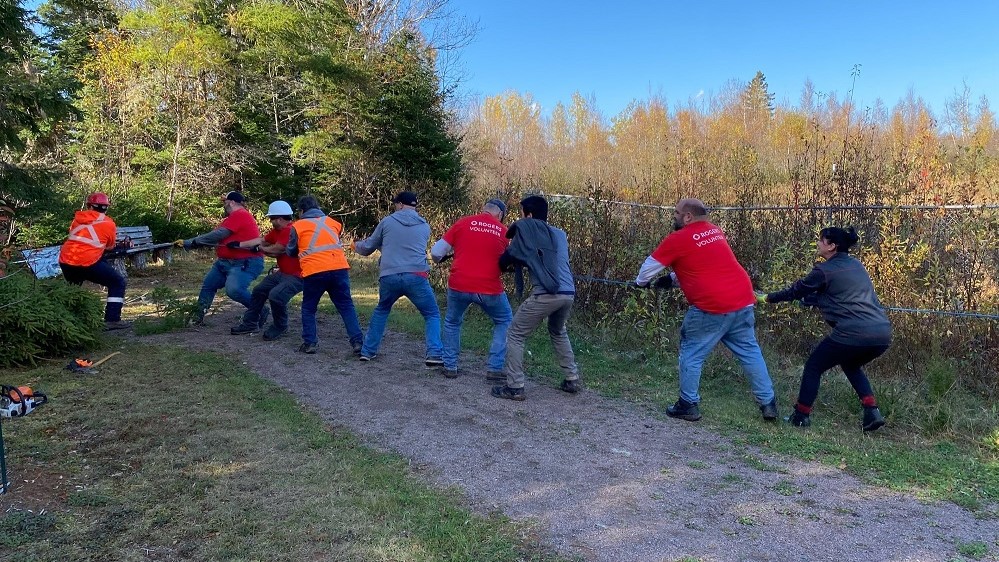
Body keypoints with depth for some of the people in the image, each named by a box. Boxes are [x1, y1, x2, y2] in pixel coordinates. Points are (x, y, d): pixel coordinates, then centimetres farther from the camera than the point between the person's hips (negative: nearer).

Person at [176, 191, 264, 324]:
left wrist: (191, 241, -9)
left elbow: (217, 235, -20)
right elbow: (215, 237, 13)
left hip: (246, 263, -11)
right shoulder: (232, 218, 17)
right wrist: (186, 243, 8)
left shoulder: (240, 214, -16)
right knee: (207, 286, 18)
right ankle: (198, 318, 30)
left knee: (233, 290, -32)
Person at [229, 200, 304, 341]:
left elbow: (276, 251, -20)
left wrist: (260, 249, 0)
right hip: (282, 273, 11)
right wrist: (239, 244, 12)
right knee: (259, 290, 15)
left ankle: (280, 327, -1)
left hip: (297, 276, -11)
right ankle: (250, 323, 27)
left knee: (275, 296, -27)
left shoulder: (291, 231, -24)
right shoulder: (277, 230, 7)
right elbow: (261, 241, 14)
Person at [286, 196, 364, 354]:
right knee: (346, 306, 7)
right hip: (339, 269, 2)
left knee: (308, 308, 15)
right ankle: (357, 342, -1)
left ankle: (310, 343, 11)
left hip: (314, 272, -2)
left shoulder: (298, 226, 10)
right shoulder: (333, 222, 19)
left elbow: (291, 251, 20)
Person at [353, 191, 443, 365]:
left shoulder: (387, 222, 8)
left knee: (381, 311, 27)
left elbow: (368, 247, 17)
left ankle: (368, 351, 28)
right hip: (416, 277, -1)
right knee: (432, 314, 11)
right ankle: (435, 354, -6)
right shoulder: (425, 226, 12)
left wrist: (356, 245, 42)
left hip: (389, 277, 1)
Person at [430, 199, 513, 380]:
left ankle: (450, 366, 26)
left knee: (452, 322, 26)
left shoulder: (463, 223, 2)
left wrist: (440, 260, 25)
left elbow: (436, 252, 3)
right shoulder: (503, 231, 4)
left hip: (459, 285, 1)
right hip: (489, 288, -1)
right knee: (504, 322, 22)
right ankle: (494, 369, 16)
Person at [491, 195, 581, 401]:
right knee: (558, 333, 32)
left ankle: (515, 387, 4)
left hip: (545, 294, -6)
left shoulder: (525, 228, 8)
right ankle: (572, 380, 32)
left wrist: (503, 265, 33)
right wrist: (518, 263, 39)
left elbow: (510, 257, 12)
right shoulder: (560, 234, 23)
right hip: (568, 293, 7)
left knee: (515, 335, 7)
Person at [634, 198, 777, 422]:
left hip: (711, 307, -7)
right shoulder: (715, 231, 15)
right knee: (750, 352, 14)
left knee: (692, 355, 8)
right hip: (743, 301, 7)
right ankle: (768, 404, 18)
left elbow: (650, 265, 7)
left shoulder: (677, 239, -5)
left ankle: (689, 405, 14)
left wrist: (640, 283, 27)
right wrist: (672, 279, 35)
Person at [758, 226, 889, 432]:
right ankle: (872, 412, 18)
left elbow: (796, 290, 9)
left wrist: (767, 298, 22)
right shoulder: (856, 265, 19)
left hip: (853, 334, -7)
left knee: (813, 366, 12)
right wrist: (808, 299, 36)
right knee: (851, 365, 32)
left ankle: (801, 416, 18)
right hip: (883, 333, 8)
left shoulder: (825, 271, -2)